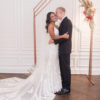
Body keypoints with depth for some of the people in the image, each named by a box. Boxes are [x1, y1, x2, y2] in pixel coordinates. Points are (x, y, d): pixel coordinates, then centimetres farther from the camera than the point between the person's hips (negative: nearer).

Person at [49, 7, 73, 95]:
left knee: (66, 69, -2)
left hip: (65, 50, -10)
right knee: (63, 68, 15)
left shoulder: (67, 22, -15)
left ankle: (66, 88, 8)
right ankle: (64, 85, 27)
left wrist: (54, 41, -19)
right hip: (62, 49, 10)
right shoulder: (64, 22, 15)